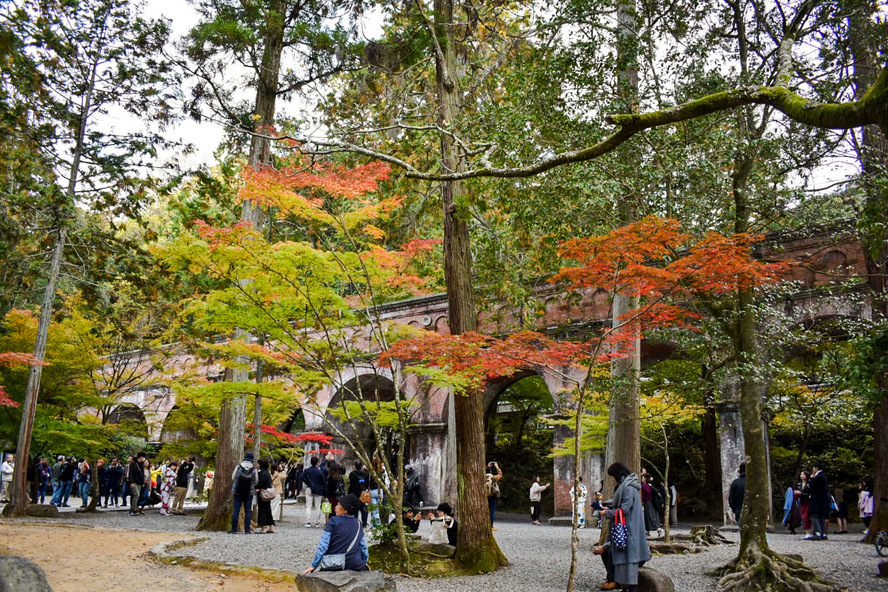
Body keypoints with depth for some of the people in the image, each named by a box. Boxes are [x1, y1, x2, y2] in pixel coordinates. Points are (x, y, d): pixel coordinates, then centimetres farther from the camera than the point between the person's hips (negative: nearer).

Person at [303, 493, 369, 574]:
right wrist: (365, 561, 29)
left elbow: (323, 545, -9)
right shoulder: (358, 523, 5)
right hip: (355, 566, 3)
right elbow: (363, 545, 14)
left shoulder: (333, 521, -7)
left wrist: (314, 565, -3)